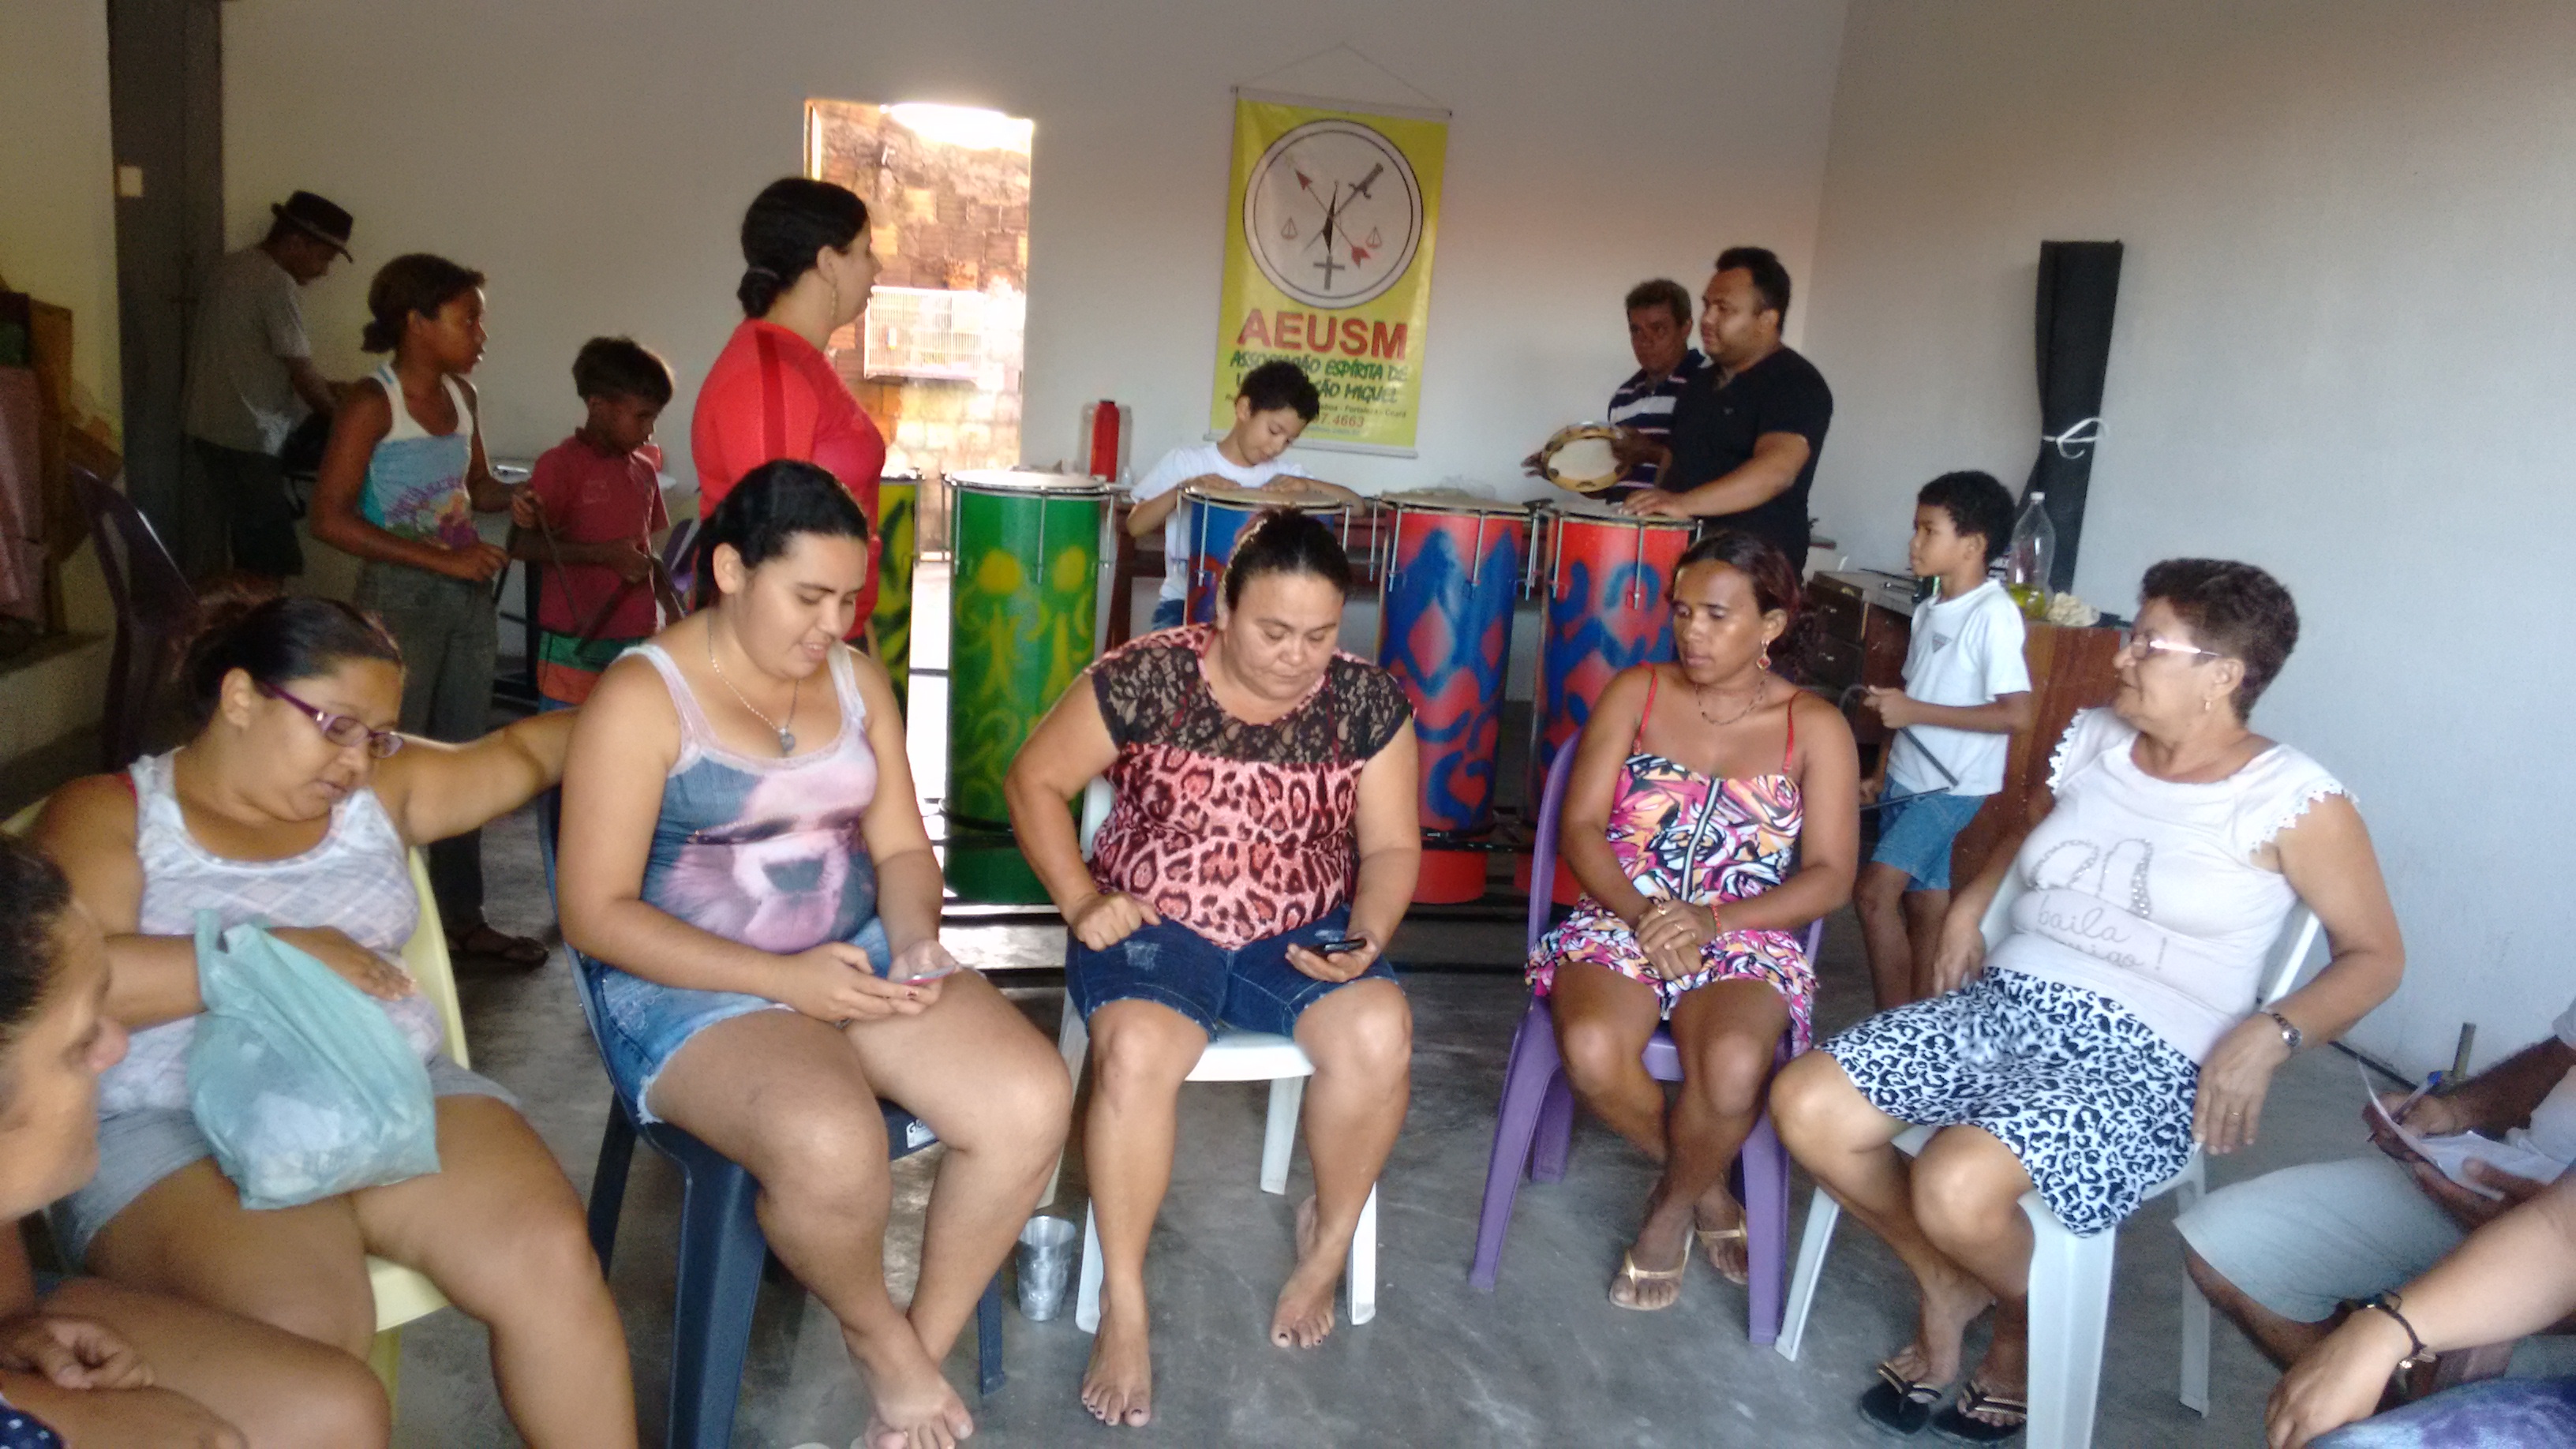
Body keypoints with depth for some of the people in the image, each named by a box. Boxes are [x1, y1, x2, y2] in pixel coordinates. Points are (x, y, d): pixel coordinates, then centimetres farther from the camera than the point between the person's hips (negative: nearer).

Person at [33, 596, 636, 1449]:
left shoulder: (379, 792, 18)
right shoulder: (106, 814, 4)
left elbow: (520, 755, 27)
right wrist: (278, 954, -12)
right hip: (175, 1129, -4)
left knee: (549, 1258, -24)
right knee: (304, 1334, -34)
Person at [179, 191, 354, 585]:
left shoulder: (224, 269, 13)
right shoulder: (278, 284, -15)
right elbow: (303, 376, -15)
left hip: (206, 428, 9)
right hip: (249, 437, -9)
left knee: (250, 550, 14)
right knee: (268, 565, -7)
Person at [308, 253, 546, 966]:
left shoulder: (460, 395, 6)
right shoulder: (372, 405, -14)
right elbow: (331, 518, -20)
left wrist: (509, 499, -2)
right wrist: (442, 558, -23)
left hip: (468, 594, 7)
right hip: (401, 598, -7)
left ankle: (463, 914, 27)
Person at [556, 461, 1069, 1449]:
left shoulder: (855, 679, 7)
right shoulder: (641, 699, -11)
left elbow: (900, 847, 10)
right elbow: (595, 915, -14)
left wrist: (915, 941, -13)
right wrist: (784, 980, -22)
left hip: (860, 956, 6)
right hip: (694, 989, -5)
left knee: (1032, 1102, -19)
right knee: (832, 1146, -36)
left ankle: (927, 1344, 3)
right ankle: (879, 1335, -1)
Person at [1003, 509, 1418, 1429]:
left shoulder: (1368, 702, -4)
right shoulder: (1144, 678, -11)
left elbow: (1392, 847, 3)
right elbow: (1034, 781, -2)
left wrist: (1365, 937, -17)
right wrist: (1082, 901, -13)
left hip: (1300, 936, 2)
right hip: (1154, 926, -2)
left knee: (1378, 1033, -27)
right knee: (1137, 1050, -33)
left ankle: (1329, 1238, 2)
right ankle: (1123, 1302, -12)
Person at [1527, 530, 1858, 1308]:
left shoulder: (1816, 726, 3)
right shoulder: (1635, 693, 6)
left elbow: (1830, 877, -3)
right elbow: (1581, 826, 0)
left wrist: (1713, 921, -18)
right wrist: (1640, 910, -18)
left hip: (1749, 937, -1)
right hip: (1620, 919, 1)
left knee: (1733, 1068, -34)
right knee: (1591, 1052, -32)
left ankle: (1674, 1207, 0)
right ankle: (1706, 1188, 0)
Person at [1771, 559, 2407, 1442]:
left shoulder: (2294, 801, -6)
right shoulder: (2092, 740, 11)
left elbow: (2376, 955, 0)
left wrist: (2270, 1036, -16)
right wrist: (1968, 906, 14)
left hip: (2146, 1057, -6)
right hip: (2003, 1003, 6)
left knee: (1957, 1187, -32)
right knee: (1805, 1106, -14)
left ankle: (2031, 1316, 7)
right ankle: (1946, 1282, 11)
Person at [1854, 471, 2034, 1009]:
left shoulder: (1993, 614, -16)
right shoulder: (1929, 611, 10)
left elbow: (2017, 714, -21)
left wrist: (1913, 711, -21)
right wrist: (1881, 772, 14)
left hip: (1951, 785, -8)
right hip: (1909, 779, 8)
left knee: (1876, 890, -15)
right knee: (1922, 904, 12)